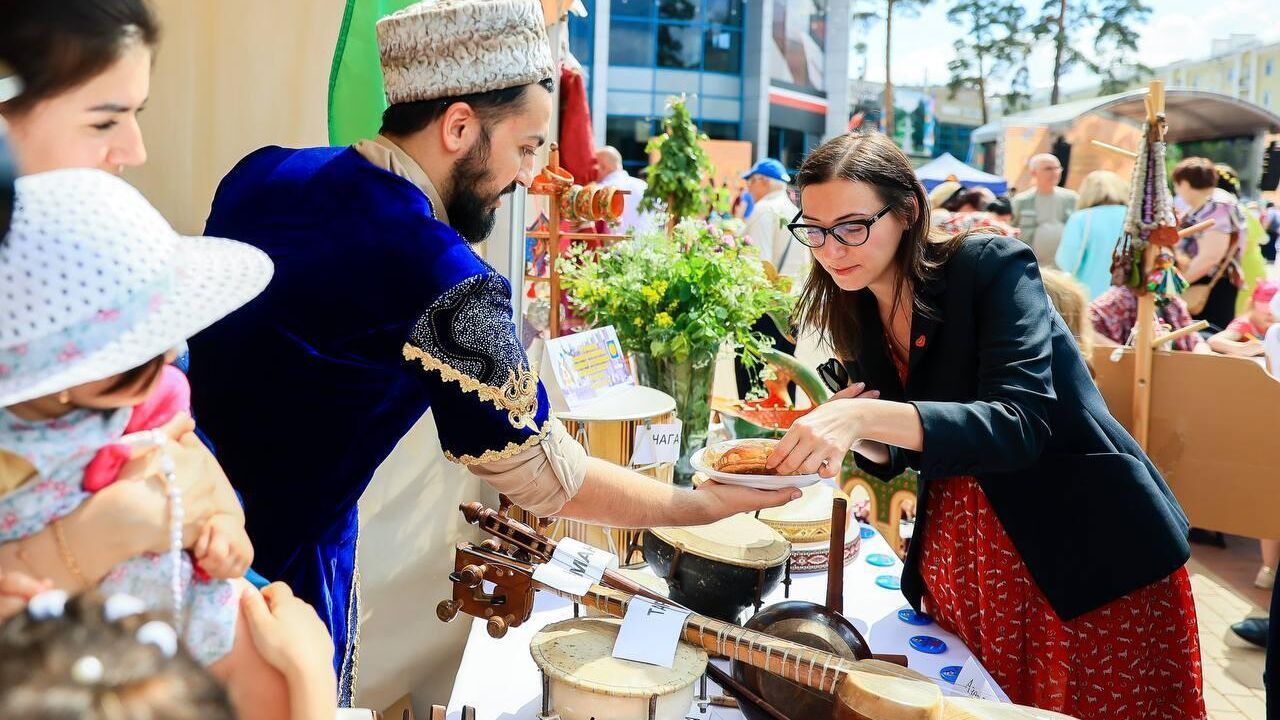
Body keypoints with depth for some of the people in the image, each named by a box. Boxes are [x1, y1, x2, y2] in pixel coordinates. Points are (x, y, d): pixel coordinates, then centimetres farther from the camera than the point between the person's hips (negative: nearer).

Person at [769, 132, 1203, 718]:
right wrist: (846, 436, -15)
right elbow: (898, 451, 8)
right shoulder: (855, 313, 0)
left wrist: (868, 417, -42)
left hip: (1090, 553, -5)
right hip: (958, 561, 6)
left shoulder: (990, 266, -18)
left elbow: (1018, 425, -30)